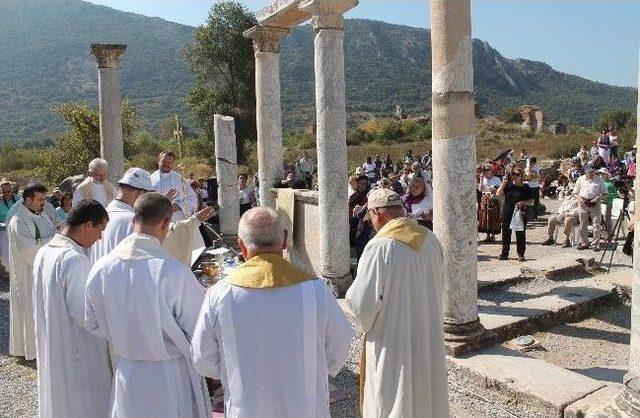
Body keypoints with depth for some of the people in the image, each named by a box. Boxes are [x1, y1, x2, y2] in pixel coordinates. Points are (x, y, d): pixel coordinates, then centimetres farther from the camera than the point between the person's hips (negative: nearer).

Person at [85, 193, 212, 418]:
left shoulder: (101, 268, -11)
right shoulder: (175, 272, -26)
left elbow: (93, 324, 4)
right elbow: (199, 331, -17)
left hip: (126, 374, 4)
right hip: (171, 378, -4)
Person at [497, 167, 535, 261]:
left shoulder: (525, 187, 1)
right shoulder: (508, 185, 5)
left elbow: (532, 201, 2)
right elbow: (499, 194, -4)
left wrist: (523, 202, -16)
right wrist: (503, 183, -8)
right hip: (507, 214, 2)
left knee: (520, 234, 1)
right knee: (506, 233, 8)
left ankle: (521, 254, 12)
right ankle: (504, 253, 19)